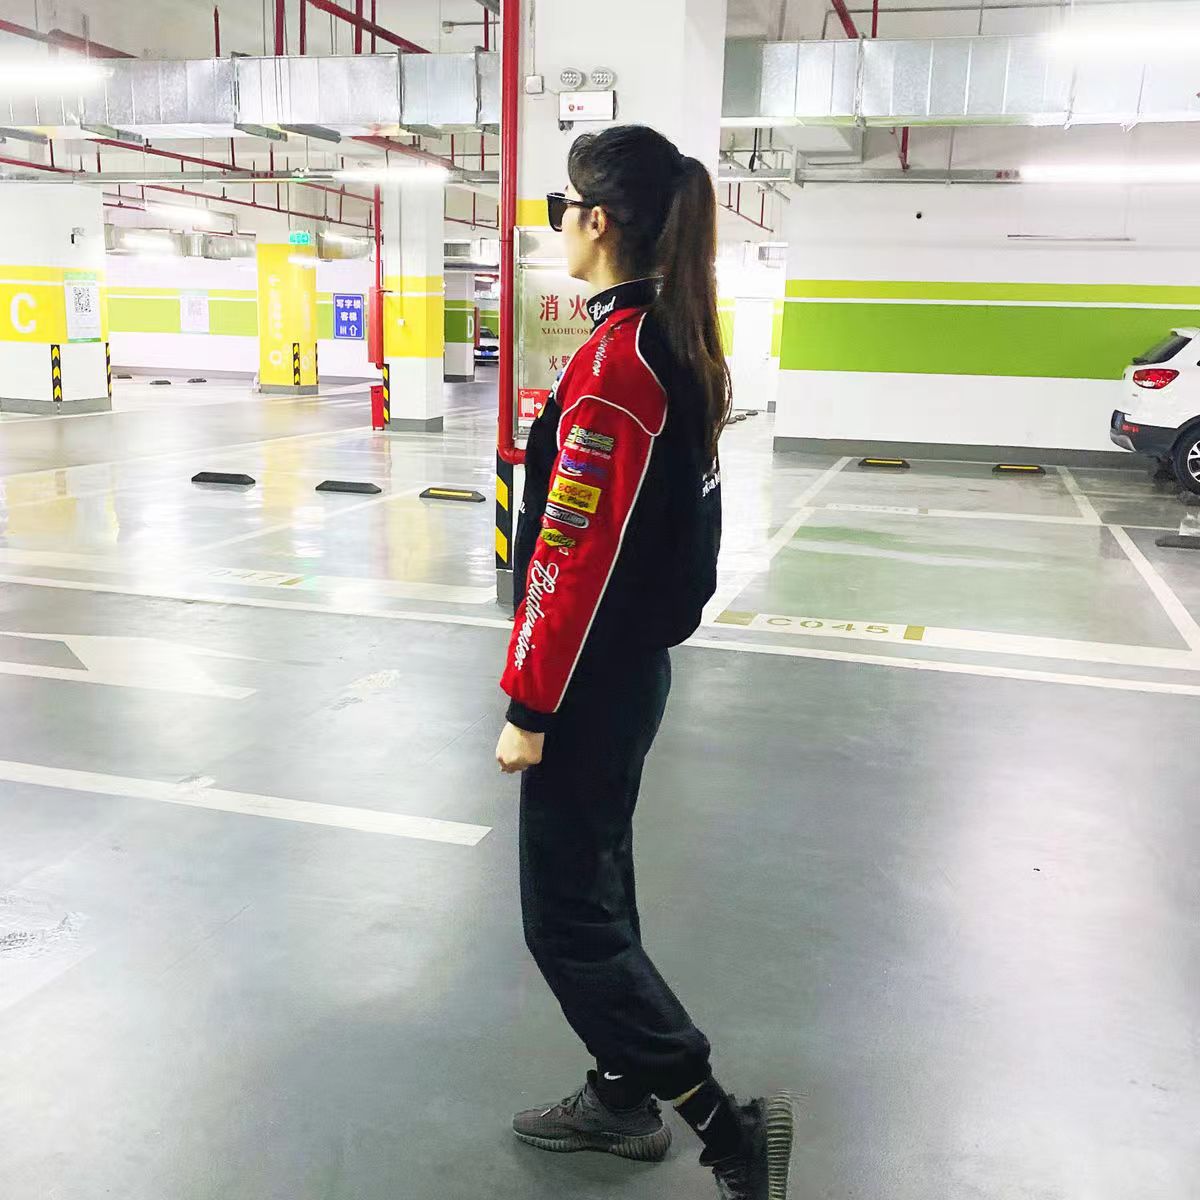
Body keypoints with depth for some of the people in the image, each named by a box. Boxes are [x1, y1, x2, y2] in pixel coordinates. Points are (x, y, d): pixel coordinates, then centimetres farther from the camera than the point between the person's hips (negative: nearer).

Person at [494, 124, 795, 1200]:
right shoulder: (679, 348, 7)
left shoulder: (612, 362, -22)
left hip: (591, 679, -9)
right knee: (598, 879, 21)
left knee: (567, 918, 4)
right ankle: (623, 1098, 37)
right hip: (638, 661, 9)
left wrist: (529, 709, -15)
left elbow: (573, 557, -23)